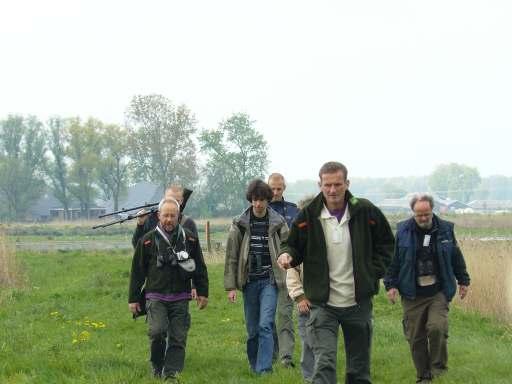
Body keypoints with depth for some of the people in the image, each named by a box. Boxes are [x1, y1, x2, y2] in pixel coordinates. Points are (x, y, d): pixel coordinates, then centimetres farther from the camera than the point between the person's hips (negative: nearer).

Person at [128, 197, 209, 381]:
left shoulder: (189, 239, 7)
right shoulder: (147, 240, 3)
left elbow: (200, 268, 14)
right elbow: (137, 271, 7)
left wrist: (202, 293, 11)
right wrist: (133, 299, 6)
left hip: (180, 298, 2)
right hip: (156, 296, -2)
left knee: (178, 337, -2)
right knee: (157, 331, -17)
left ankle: (172, 372, 4)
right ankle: (157, 367, 4)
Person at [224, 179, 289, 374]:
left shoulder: (278, 223, 1)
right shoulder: (239, 224, 1)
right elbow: (231, 257, 3)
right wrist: (230, 286, -1)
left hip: (270, 280, -2)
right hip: (249, 281, 2)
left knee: (265, 325, -14)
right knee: (252, 329, 8)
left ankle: (264, 369, -15)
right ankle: (254, 367, 22)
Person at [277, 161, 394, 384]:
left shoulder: (366, 212, -3)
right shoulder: (309, 215, -5)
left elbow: (386, 243, 11)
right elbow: (294, 245, 6)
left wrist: (374, 272, 0)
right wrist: (287, 254, -17)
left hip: (359, 303, 2)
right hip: (323, 304, -2)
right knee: (324, 363, -14)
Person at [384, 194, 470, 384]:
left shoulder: (445, 229, 3)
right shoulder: (403, 231, 0)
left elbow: (456, 257, 14)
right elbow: (394, 260, 6)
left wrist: (463, 281, 19)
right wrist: (391, 284, 1)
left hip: (439, 292, 0)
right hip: (412, 295, 1)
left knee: (437, 327, -20)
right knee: (415, 337, 2)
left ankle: (438, 367, 1)